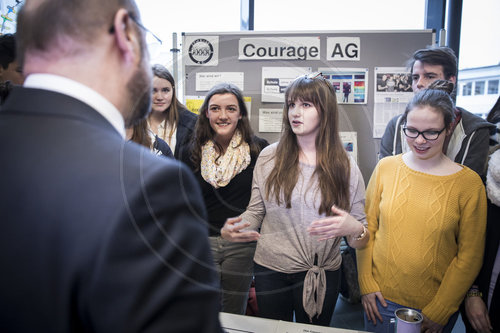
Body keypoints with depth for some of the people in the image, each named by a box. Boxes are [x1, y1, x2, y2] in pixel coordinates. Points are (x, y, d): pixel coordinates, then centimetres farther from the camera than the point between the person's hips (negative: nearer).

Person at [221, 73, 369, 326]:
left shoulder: (345, 167, -6)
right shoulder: (269, 157, -4)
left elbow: (360, 231, -1)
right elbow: (255, 211, 2)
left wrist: (354, 229, -23)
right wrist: (231, 231, -16)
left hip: (321, 275, 0)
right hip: (270, 270, 1)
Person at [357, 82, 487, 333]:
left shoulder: (469, 183, -10)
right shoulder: (385, 167, -5)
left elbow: (469, 257, -6)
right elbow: (367, 228, 0)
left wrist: (439, 312, -6)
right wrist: (366, 284, -2)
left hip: (436, 306, -1)